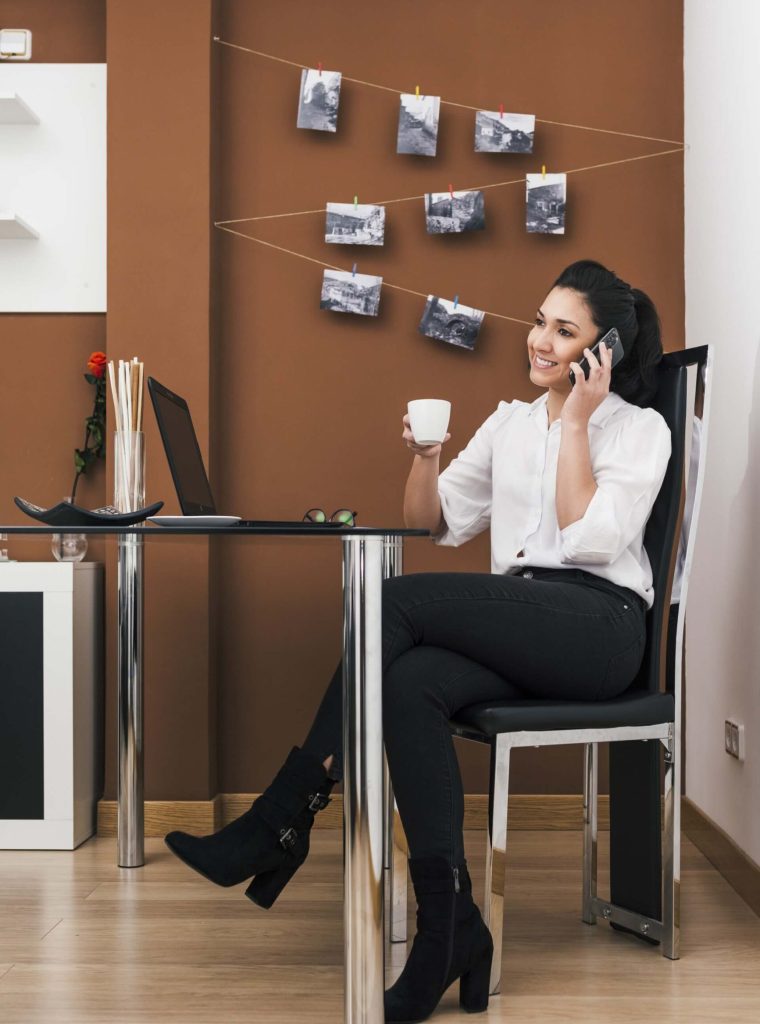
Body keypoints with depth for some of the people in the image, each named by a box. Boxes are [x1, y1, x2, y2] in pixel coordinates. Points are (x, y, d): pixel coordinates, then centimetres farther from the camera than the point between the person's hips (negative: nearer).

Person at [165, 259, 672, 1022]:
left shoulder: (641, 429, 6)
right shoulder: (509, 422, 22)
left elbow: (593, 540, -10)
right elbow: (431, 524, 19)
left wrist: (575, 424, -7)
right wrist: (424, 458, 0)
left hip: (598, 626, -5)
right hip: (517, 631, 6)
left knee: (397, 600, -27)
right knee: (408, 686, -30)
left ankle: (283, 822, -21)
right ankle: (449, 930, -30)